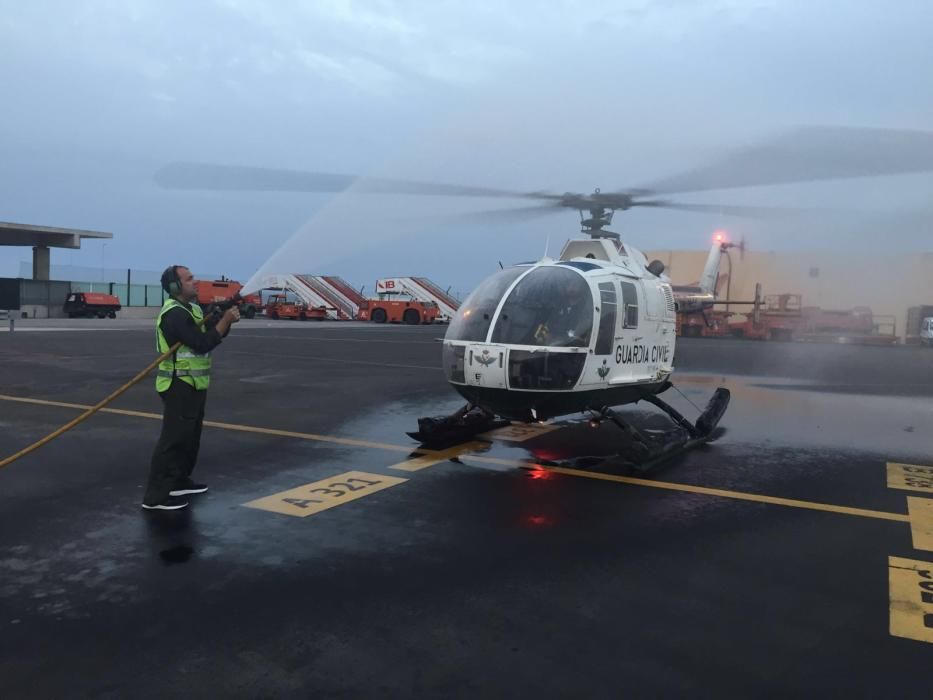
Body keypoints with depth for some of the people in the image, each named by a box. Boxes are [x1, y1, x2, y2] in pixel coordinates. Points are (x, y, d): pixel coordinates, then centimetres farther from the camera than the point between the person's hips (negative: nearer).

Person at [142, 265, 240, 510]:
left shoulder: (192, 309, 14)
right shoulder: (175, 314, -19)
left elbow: (212, 332, 13)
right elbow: (203, 343, -25)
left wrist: (227, 317, -6)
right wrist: (226, 319, -19)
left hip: (193, 385, 11)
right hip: (180, 386, -11)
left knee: (190, 436, 19)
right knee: (173, 439, -9)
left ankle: (180, 482, 31)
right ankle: (156, 496, -5)